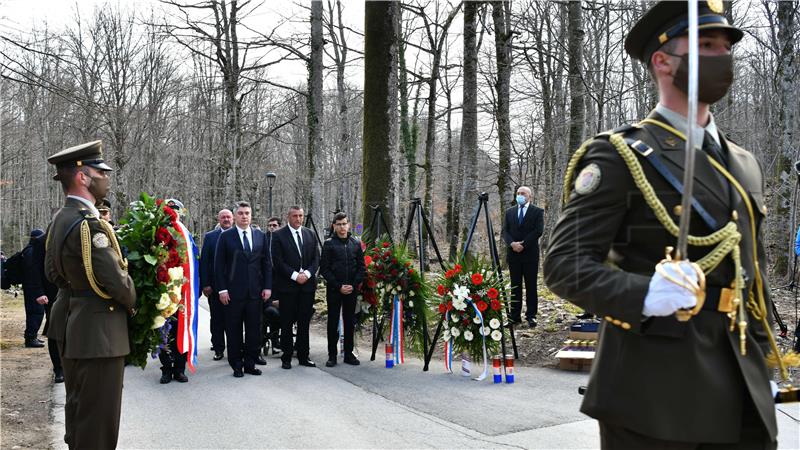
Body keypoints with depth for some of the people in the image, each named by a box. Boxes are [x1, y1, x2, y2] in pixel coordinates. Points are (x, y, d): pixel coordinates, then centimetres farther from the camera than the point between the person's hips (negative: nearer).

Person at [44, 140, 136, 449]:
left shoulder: (60, 219, 7)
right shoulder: (89, 223, -24)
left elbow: (52, 272, 16)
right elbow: (117, 281, -23)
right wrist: (133, 304, -4)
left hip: (70, 323, 10)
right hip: (98, 332, -10)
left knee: (77, 408, 23)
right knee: (98, 417, -2)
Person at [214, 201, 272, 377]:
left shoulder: (260, 235, 8)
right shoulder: (226, 236, 0)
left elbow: (266, 263, 10)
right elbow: (219, 264, -2)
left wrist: (267, 287, 2)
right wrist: (222, 289, -8)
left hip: (256, 291, 3)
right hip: (233, 292, -2)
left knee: (254, 329, 6)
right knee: (234, 330, 4)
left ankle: (250, 363, 16)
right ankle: (236, 365, 13)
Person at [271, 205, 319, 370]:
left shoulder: (310, 234, 11)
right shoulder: (278, 236, -2)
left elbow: (316, 259, 8)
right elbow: (278, 261, -8)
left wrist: (307, 273, -9)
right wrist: (295, 275, -15)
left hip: (307, 284, 4)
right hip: (287, 286, -4)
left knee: (304, 322, 8)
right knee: (287, 323, 2)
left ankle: (303, 356, 15)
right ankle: (286, 357, 10)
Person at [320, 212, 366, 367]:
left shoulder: (356, 243, 7)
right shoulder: (329, 244, -1)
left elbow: (362, 267, 8)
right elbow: (324, 269, -4)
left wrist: (354, 285, -5)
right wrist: (338, 286, -11)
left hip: (352, 290, 3)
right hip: (334, 290, -3)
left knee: (350, 322, 7)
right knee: (333, 322, 2)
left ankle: (348, 353, 16)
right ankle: (332, 355, 8)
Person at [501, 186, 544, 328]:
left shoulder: (537, 212, 1)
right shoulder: (509, 212, 13)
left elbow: (539, 231, -9)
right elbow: (505, 231, 6)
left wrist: (523, 244, -15)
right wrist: (512, 243, -13)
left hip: (530, 254, -3)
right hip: (513, 254, 4)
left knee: (531, 286, 0)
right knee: (515, 286, 6)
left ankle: (531, 316, 5)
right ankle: (515, 316, 9)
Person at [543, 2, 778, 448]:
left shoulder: (745, 164, 16)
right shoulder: (619, 156, -6)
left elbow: (755, 274, 20)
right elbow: (565, 263, -11)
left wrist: (760, 368, 16)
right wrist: (643, 294, -28)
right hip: (654, 393, -6)